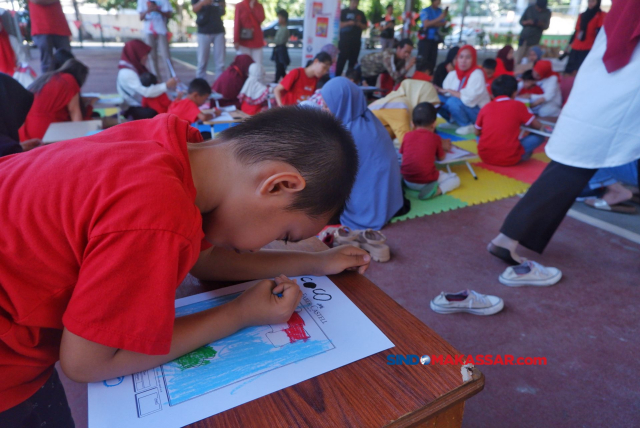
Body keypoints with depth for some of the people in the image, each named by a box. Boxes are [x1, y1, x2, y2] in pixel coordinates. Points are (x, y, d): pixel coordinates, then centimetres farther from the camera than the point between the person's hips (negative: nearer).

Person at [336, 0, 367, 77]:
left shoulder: (361, 13, 15)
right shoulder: (343, 12, 5)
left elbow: (365, 27, 15)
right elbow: (338, 24, -3)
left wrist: (359, 24, -7)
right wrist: (348, 23, -17)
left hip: (356, 41, 4)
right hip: (344, 40, -4)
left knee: (353, 61, 2)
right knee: (341, 59, -10)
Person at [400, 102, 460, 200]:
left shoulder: (407, 135, 3)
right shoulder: (435, 138, -2)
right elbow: (441, 158, 11)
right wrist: (443, 147, 33)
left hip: (407, 180, 5)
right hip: (427, 181, -5)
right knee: (455, 178, 12)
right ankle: (437, 190, -13)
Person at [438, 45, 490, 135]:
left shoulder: (477, 74, -19)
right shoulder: (452, 74, 0)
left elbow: (469, 98, -30)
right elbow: (444, 93, -2)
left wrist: (449, 91, -24)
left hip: (478, 113, -6)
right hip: (459, 107, 6)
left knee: (453, 101, -33)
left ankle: (467, 125, -9)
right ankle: (454, 121, 6)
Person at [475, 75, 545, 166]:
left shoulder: (485, 108, 8)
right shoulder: (518, 106, 2)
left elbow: (477, 133, 17)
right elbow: (538, 126, 11)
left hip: (485, 157, 2)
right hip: (509, 158, -2)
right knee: (539, 136, 14)